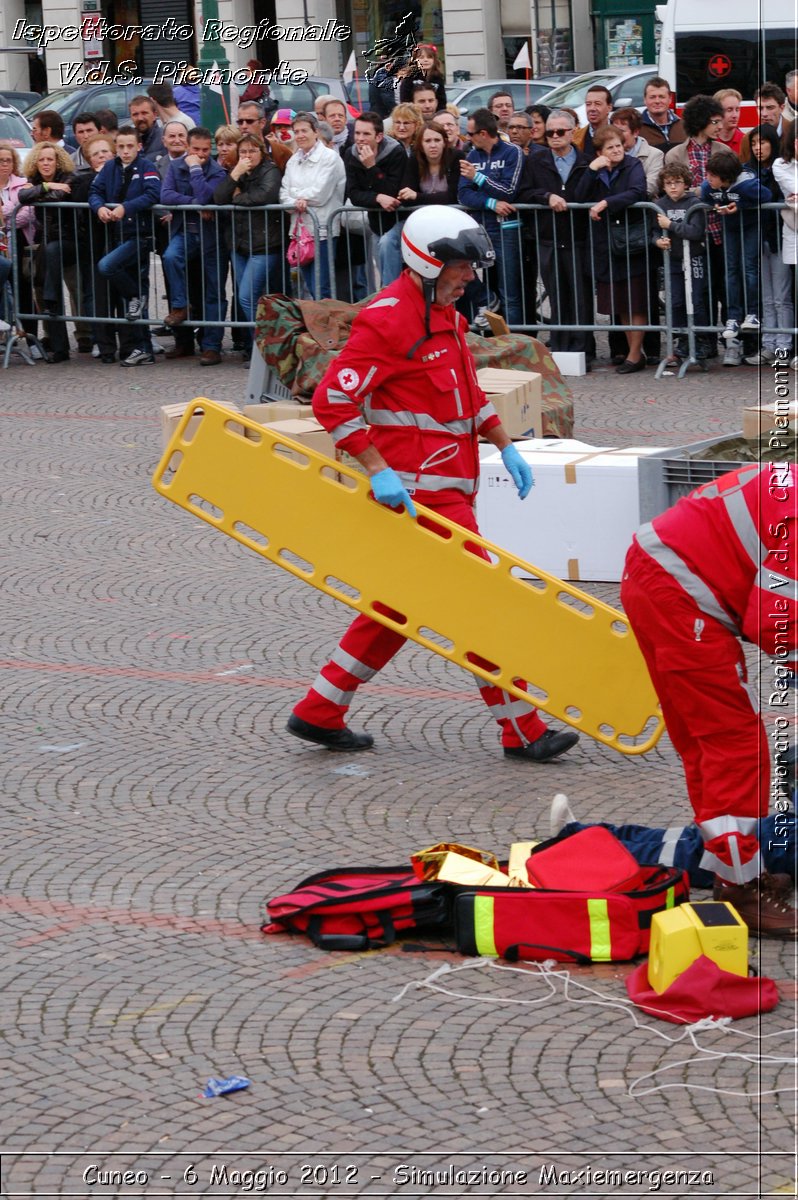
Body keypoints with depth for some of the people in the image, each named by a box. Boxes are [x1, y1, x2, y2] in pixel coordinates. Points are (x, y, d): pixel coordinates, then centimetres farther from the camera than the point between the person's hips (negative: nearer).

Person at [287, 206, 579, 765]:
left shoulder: (444, 314, 15)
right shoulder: (388, 320, -16)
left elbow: (470, 391, 27)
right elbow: (333, 400, -20)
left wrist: (506, 446, 19)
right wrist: (379, 471, -23)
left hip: (447, 484, 10)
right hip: (421, 489, -10)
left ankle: (319, 713, 21)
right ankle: (523, 731, 1)